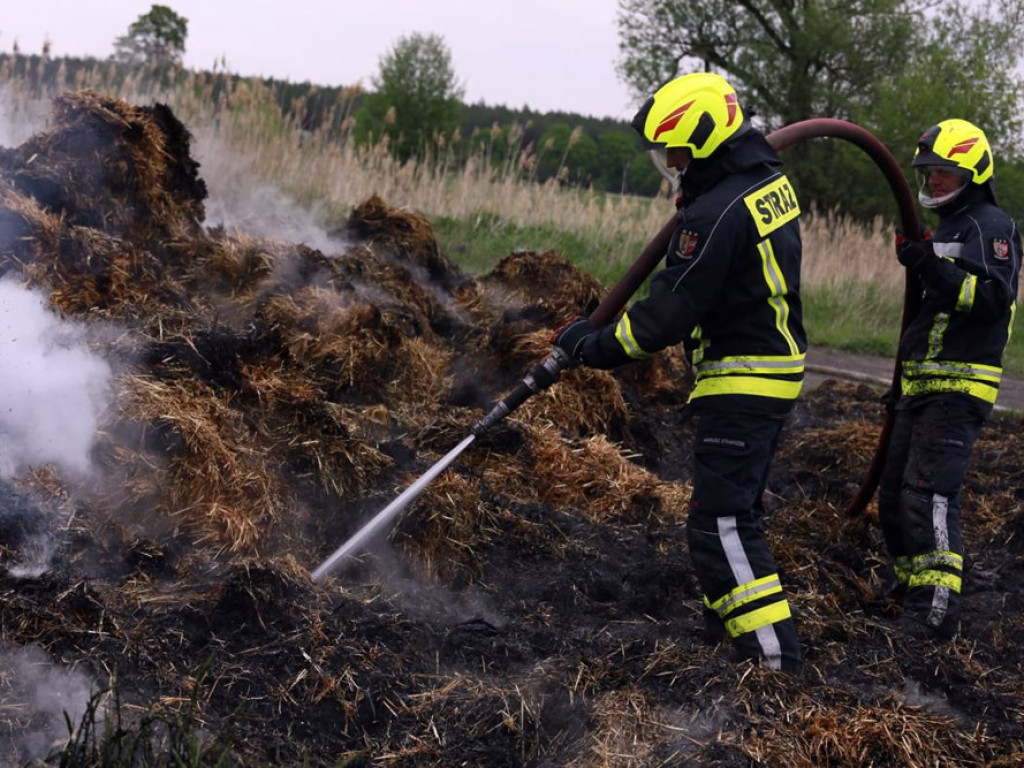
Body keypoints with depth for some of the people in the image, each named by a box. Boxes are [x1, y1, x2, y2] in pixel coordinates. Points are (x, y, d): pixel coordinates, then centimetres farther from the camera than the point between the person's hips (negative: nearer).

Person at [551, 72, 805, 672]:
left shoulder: (715, 214, -23)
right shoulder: (771, 179, 7)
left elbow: (670, 313, -21)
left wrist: (596, 345, -10)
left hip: (742, 382, -10)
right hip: (781, 368, 10)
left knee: (722, 522, -10)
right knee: (737, 504, 22)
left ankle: (773, 653, -12)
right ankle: (729, 615, 35)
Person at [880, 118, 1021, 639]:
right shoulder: (948, 228, 23)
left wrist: (933, 267, -32)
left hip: (958, 387, -10)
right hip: (923, 386, 10)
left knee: (928, 493, -20)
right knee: (895, 494, 12)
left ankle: (937, 609, -22)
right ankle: (912, 586, 23)